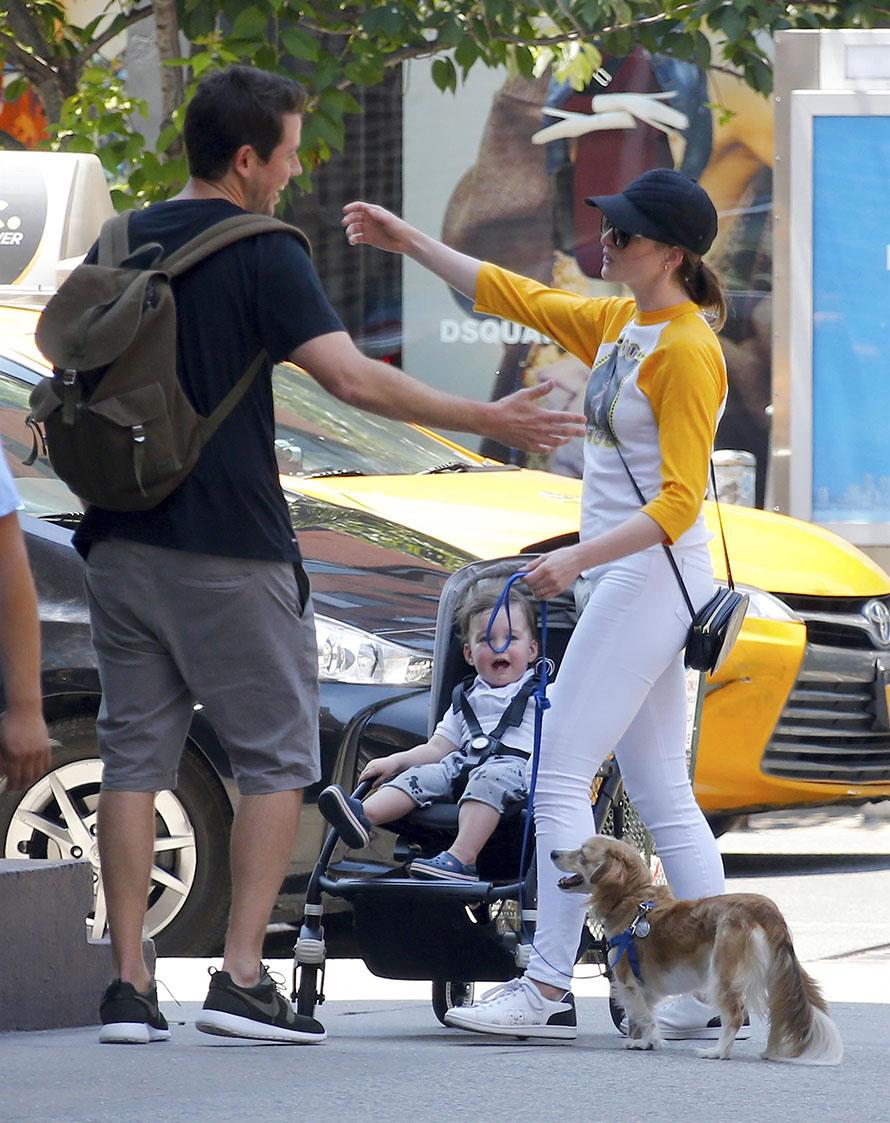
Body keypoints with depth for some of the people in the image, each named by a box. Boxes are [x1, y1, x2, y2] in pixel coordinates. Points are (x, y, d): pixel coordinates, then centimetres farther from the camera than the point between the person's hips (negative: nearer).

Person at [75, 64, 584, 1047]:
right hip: (230, 549, -6)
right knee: (276, 756, 4)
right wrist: (488, 422, -11)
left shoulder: (118, 245, 9)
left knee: (134, 755, 8)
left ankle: (129, 985, 3)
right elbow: (352, 379, -18)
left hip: (122, 542, 6)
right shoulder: (261, 255, -10)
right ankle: (241, 977, -5)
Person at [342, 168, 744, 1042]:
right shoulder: (615, 323, 11)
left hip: (651, 577, -10)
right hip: (620, 577, 10)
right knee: (660, 794, 8)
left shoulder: (686, 351, -15)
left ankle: (548, 988, -11)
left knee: (560, 774, -11)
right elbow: (511, 296, 23)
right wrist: (409, 242, 21)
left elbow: (677, 504, -19)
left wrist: (578, 560, -25)